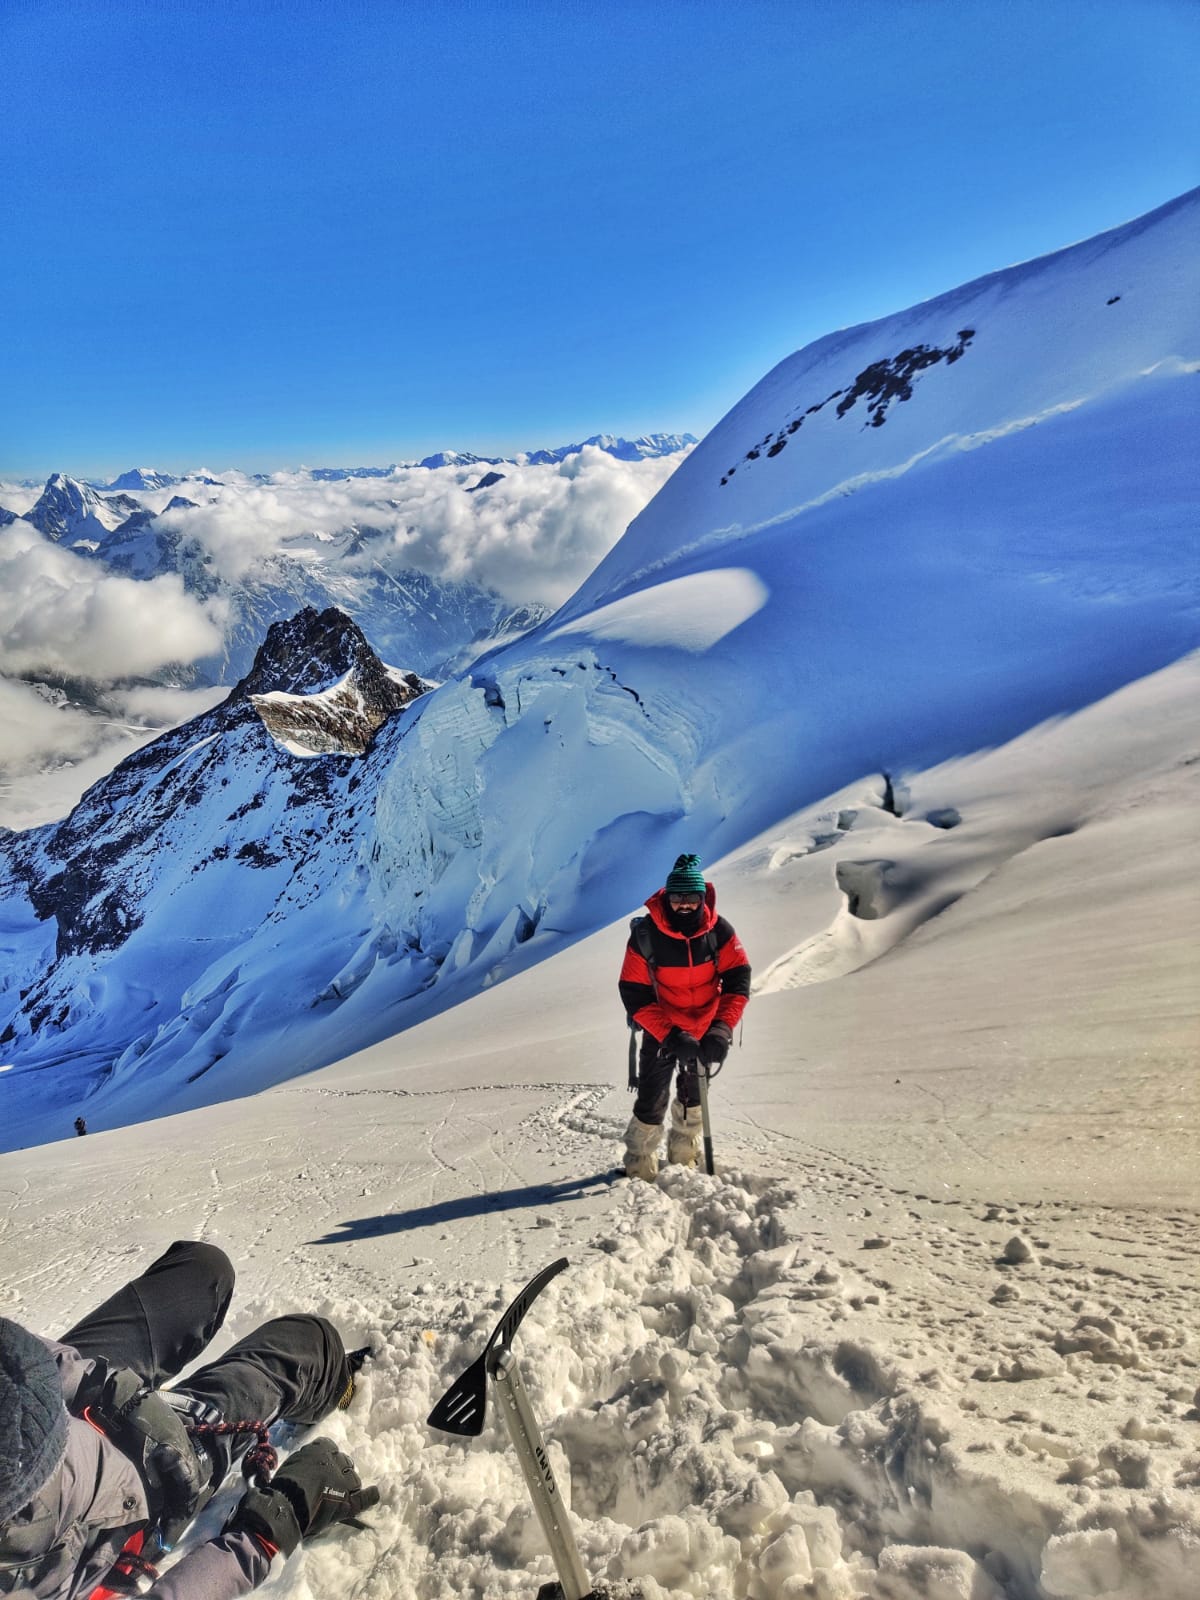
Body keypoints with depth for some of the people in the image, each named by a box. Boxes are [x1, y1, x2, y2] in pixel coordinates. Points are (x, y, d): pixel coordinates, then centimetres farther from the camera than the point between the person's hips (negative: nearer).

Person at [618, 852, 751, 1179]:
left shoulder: (719, 931, -19)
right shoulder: (645, 935, -25)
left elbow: (737, 981, -16)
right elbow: (636, 998, -22)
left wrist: (721, 1031, -29)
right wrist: (671, 1036, -31)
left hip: (704, 1031, 3)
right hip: (661, 1032, -3)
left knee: (694, 1093, 21)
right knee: (652, 1101, -4)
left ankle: (683, 1155, 46)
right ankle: (639, 1167, 20)